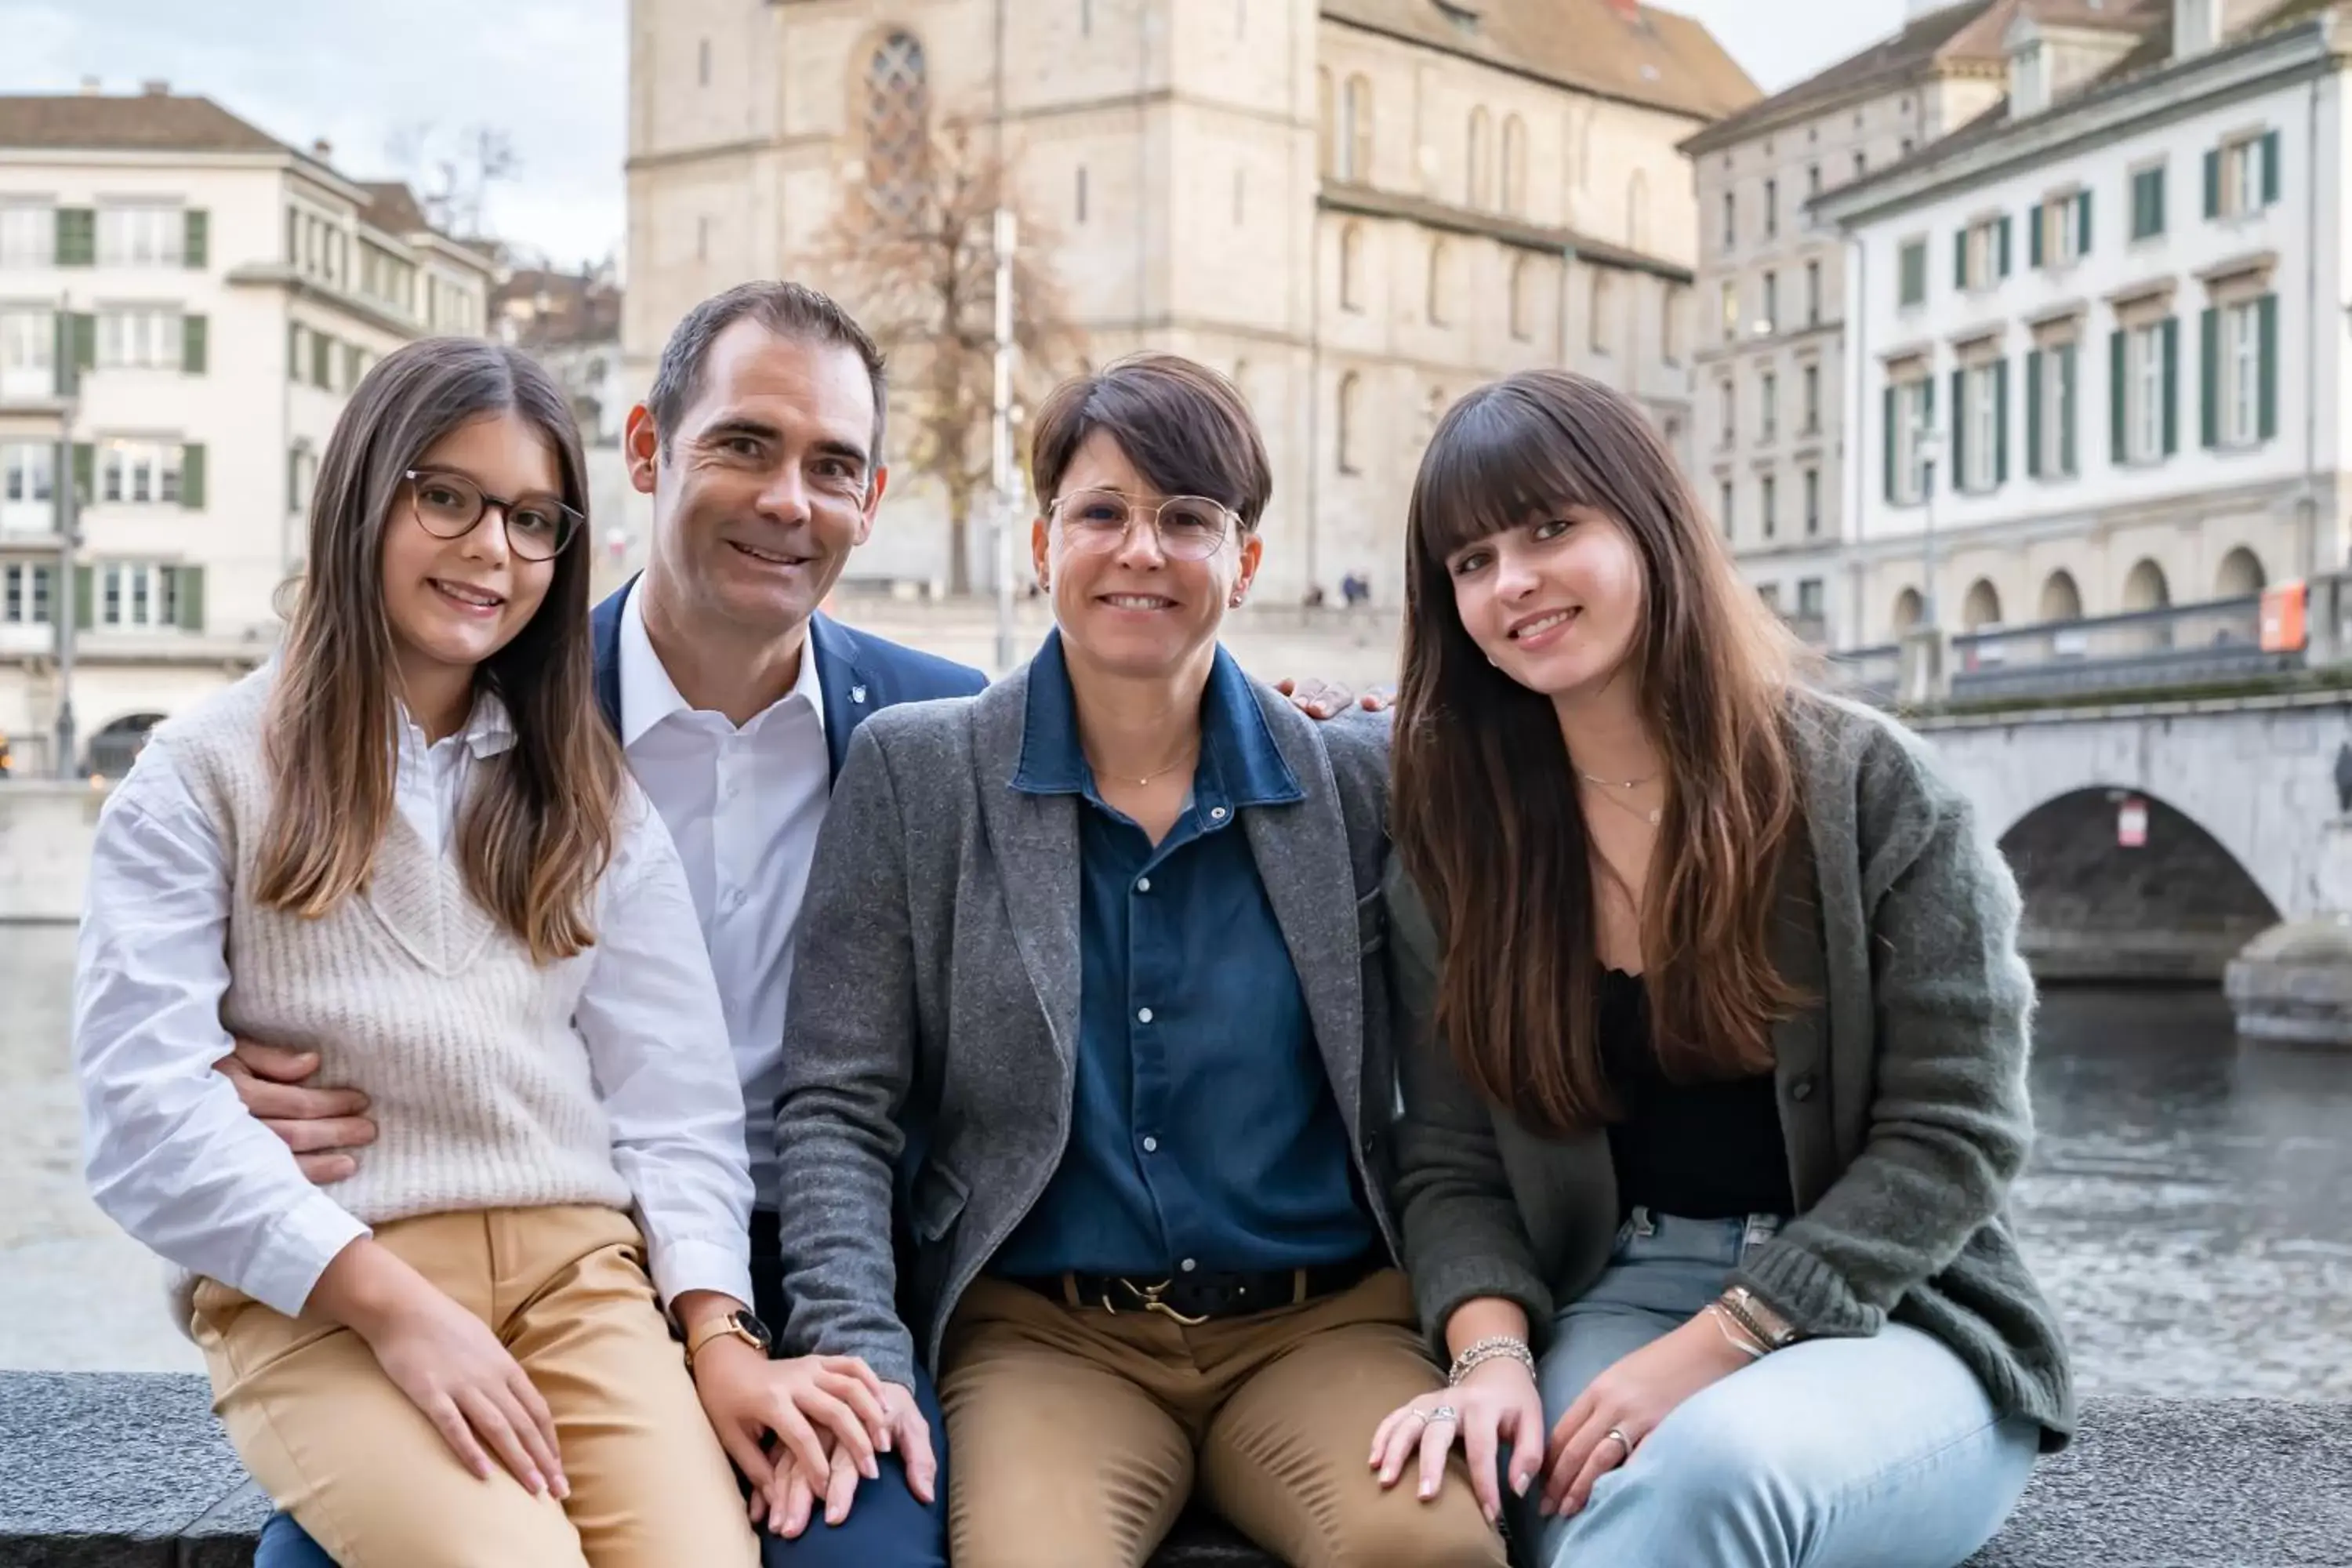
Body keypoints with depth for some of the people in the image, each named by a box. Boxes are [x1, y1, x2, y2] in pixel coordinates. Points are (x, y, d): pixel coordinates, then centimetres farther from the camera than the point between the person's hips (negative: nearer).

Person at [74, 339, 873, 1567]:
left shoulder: (590, 795, 18)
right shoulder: (206, 774, 6)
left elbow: (671, 1098, 10)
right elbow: (148, 1105, -6)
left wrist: (714, 1327, -6)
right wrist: (392, 1303, -15)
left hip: (576, 1271, 3)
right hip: (314, 1304, -3)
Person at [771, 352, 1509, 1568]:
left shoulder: (1361, 782, 6)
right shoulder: (913, 772, 3)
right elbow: (837, 1108, 0)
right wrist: (862, 1353, -14)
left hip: (1321, 1322, 2)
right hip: (1042, 1331, -1)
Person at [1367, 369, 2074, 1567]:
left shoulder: (1866, 788, -6)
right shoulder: (1454, 843, 3)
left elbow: (1951, 1137, -10)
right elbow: (1451, 1167, 2)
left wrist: (1704, 1351, -18)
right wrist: (1493, 1353, -19)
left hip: (1887, 1319, -2)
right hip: (1615, 1300, 2)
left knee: (1716, 1458, -36)